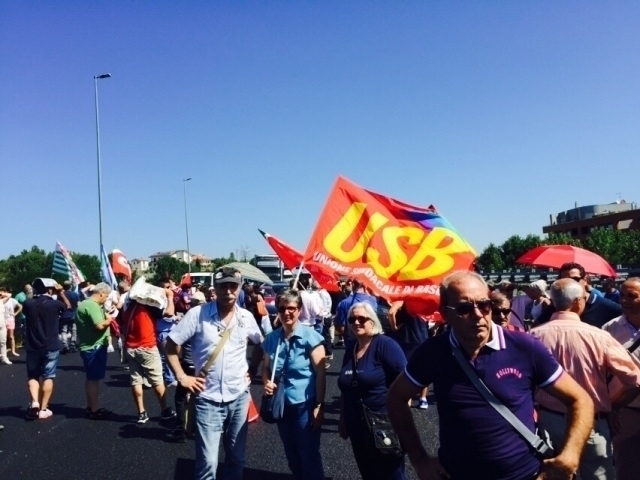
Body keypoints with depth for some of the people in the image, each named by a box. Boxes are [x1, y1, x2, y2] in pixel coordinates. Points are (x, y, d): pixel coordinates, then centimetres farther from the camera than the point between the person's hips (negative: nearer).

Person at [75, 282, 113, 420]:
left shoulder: (85, 304, 14)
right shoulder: (92, 305, -20)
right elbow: (100, 325, -28)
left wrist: (105, 319, 9)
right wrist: (109, 319, -10)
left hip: (88, 346, 11)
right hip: (94, 347, -11)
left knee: (90, 378, 17)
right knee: (94, 379, -3)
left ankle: (91, 407, 26)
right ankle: (94, 410, 3)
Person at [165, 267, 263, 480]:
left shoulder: (246, 317, 0)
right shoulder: (197, 314, -12)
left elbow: (261, 344, 17)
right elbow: (171, 345, -4)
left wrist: (252, 370, 7)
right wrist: (182, 377, -9)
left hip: (239, 397, 4)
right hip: (208, 399, -3)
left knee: (236, 457, 16)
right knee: (208, 461, -2)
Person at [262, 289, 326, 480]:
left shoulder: (310, 336, -12)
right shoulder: (272, 338, 2)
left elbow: (320, 373, -11)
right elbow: (266, 367, 15)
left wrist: (319, 406, -14)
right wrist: (266, 382, -6)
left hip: (305, 405, -5)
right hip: (282, 405, 5)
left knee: (309, 456, 7)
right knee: (292, 455, 19)